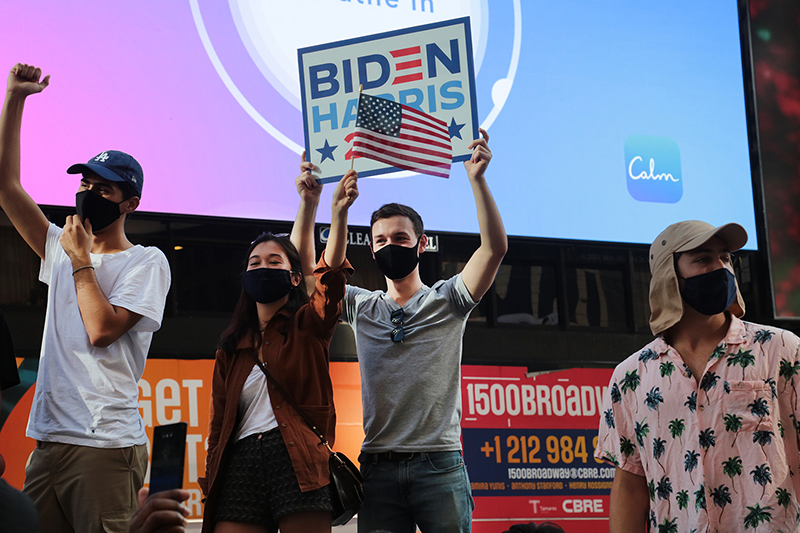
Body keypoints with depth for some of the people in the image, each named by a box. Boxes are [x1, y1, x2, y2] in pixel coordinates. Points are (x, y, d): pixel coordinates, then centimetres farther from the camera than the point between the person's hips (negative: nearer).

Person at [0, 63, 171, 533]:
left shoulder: (146, 262, 0)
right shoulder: (62, 249, 19)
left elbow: (101, 329, -14)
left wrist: (81, 262, -2)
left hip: (106, 445, -6)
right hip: (48, 440, 6)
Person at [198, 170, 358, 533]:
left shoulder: (307, 326, 12)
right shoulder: (231, 351, 22)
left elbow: (331, 273, -7)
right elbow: (218, 424, 19)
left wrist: (339, 212, -21)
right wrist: (210, 483, 9)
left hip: (297, 460, -3)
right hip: (241, 463, 3)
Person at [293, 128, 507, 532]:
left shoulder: (445, 301, 8)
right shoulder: (360, 307, 17)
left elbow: (494, 248, -5)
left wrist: (477, 179, -13)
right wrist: (309, 201, 0)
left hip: (439, 464, -2)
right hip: (378, 466, 2)